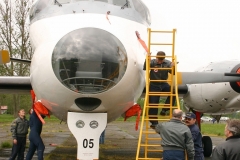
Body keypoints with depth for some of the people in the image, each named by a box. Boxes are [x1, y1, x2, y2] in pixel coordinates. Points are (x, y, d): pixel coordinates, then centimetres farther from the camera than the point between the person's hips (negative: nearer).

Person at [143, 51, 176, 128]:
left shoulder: (167, 63, -6)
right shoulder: (152, 62, -10)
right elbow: (145, 68, -20)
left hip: (163, 84, 2)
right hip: (154, 85, -1)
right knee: (153, 103, -1)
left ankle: (164, 109, -8)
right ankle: (154, 122, 9)